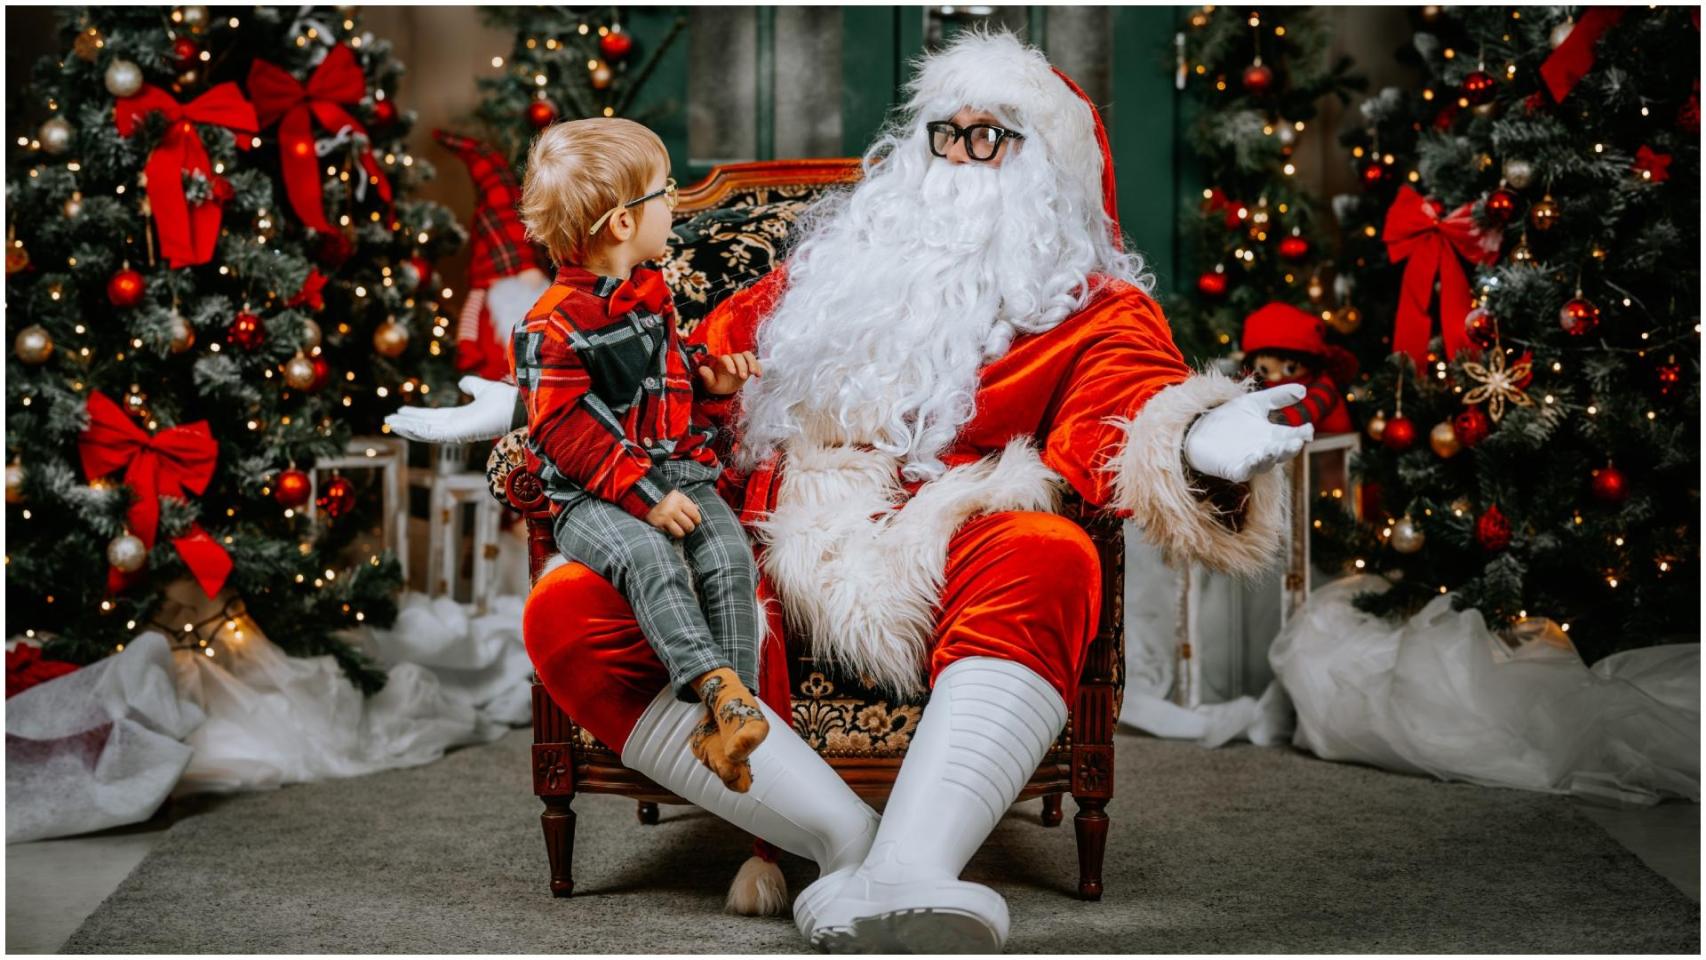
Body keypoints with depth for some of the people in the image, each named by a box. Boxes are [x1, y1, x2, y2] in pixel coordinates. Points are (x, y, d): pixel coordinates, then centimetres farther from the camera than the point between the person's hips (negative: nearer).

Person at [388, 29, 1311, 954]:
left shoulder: (1097, 309, 17)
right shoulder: (836, 261, 29)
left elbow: (1125, 418, -3)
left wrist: (1197, 447, -28)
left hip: (943, 570, -3)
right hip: (775, 557, 3)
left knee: (1045, 557, -37)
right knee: (568, 610, -23)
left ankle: (909, 868, -51)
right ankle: (842, 837, -32)